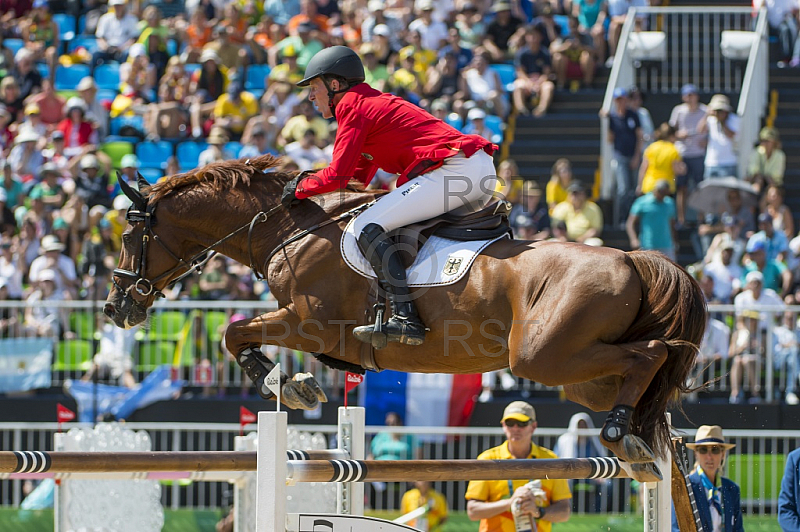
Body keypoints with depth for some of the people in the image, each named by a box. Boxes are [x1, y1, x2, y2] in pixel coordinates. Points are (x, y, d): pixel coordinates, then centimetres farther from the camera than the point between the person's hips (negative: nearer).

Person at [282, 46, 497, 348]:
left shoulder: (352, 107, -2)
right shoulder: (373, 102, 28)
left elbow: (338, 175, -8)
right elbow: (359, 176, 31)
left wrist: (300, 189, 8)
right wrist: (308, 181, 22)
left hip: (454, 168, -10)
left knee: (368, 228, -13)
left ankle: (405, 319, -25)